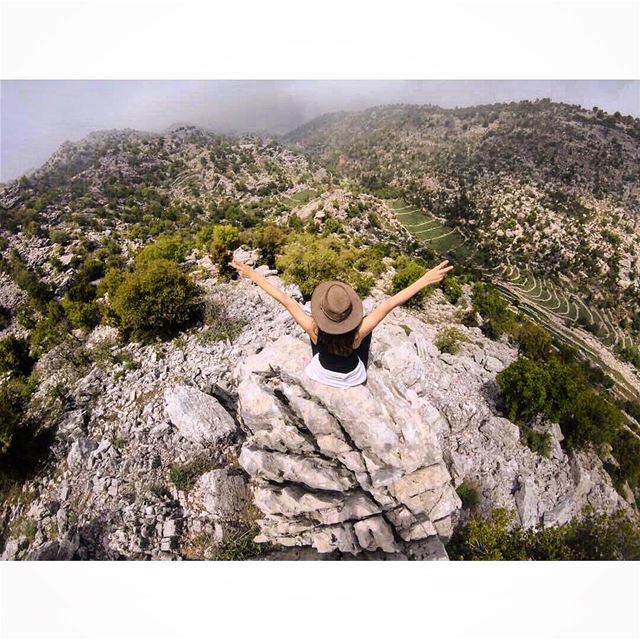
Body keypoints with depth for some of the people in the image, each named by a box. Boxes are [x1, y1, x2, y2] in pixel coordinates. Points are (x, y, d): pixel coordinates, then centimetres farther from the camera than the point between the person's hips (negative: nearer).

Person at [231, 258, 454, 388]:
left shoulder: (313, 329, -36)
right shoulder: (359, 331, -38)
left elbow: (284, 299, -33)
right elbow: (389, 304, -37)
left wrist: (254, 276, -26)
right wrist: (425, 280, -33)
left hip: (321, 375, 1)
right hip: (353, 379, 0)